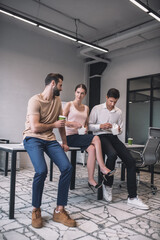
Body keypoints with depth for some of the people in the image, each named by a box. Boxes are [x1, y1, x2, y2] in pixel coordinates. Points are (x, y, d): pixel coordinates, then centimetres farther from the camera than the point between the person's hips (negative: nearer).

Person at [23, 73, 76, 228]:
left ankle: (59, 211, -3)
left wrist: (64, 142, 14)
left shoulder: (57, 100, 11)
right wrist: (54, 125, -5)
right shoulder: (35, 101, -11)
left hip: (50, 139, 6)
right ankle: (36, 210, -3)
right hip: (33, 138, -6)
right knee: (42, 170, -29)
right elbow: (35, 128, -19)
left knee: (67, 168, -16)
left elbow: (61, 123, 19)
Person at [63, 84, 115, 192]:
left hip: (82, 136, 5)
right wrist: (74, 123, -17)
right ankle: (103, 168, -22)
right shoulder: (69, 105, 4)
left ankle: (91, 180, -24)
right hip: (70, 136, -5)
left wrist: (86, 129, 0)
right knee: (96, 138, -27)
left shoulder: (86, 108, 19)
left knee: (92, 148, -28)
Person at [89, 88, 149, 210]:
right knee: (112, 154, -37)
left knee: (131, 161, -15)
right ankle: (107, 185, -12)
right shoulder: (97, 109, 5)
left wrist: (119, 129, -3)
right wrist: (101, 126, -16)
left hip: (114, 137, 5)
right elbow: (89, 125, 2)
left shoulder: (118, 112, 17)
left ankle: (132, 197, -11)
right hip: (101, 136, -5)